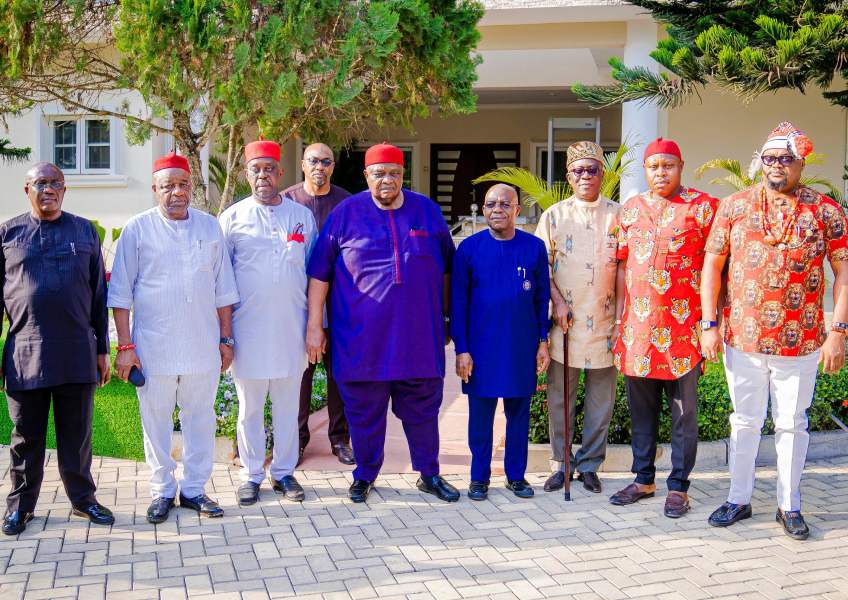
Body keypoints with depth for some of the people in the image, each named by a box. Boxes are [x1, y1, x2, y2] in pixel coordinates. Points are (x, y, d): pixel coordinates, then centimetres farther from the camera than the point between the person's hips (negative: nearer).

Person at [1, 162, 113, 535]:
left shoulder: (85, 231, 8)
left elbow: (99, 294, 9)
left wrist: (102, 350, 6)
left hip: (78, 354, 1)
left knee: (77, 435, 9)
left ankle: (82, 498, 23)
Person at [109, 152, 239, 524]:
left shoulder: (209, 226, 7)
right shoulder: (137, 229, -1)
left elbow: (222, 288, 11)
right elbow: (121, 292, -1)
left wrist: (226, 338, 9)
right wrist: (125, 346, -5)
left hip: (203, 346, 2)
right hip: (153, 346, -2)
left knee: (201, 420, 9)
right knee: (156, 422, 7)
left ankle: (194, 488, 22)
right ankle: (162, 491, 22)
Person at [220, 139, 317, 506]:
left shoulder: (302, 215, 7)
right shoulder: (233, 217, 2)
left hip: (291, 327, 1)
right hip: (248, 327, -1)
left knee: (288, 404, 9)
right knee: (250, 406, 7)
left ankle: (284, 472, 22)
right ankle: (252, 475, 20)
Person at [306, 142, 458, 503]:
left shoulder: (427, 211, 5)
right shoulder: (346, 213, -1)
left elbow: (446, 269, 14)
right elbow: (319, 272, 1)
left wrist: (446, 318, 14)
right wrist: (314, 326, -3)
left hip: (419, 336, 2)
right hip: (361, 338, -1)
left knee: (422, 409, 11)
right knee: (364, 412, 9)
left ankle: (429, 475, 27)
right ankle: (365, 475, 27)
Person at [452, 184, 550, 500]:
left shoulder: (535, 247, -1)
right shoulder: (469, 248, -4)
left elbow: (542, 298, 6)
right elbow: (458, 302, -2)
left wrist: (543, 341, 3)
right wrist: (461, 349, -5)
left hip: (523, 348, 1)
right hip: (481, 348, -1)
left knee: (519, 413, 10)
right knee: (480, 414, 7)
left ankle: (516, 475, 24)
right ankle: (479, 477, 21)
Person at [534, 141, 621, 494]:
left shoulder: (618, 215, 6)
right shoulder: (554, 215, 5)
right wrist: (557, 301, -9)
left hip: (604, 321, 1)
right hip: (565, 320, 0)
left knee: (601, 400, 7)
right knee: (560, 397, 5)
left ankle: (589, 465, 20)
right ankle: (560, 463, 18)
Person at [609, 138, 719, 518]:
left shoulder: (702, 207, -2)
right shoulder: (630, 209, 10)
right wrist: (622, 316, 9)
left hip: (683, 328, -4)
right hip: (638, 327, 4)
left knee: (683, 412, 5)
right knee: (641, 409, 14)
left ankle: (678, 487, 16)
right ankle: (643, 479, 27)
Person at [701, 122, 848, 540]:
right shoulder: (734, 206, 0)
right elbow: (712, 264, 1)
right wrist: (710, 324, -4)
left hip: (801, 342, -1)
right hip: (743, 337, 1)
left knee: (792, 424, 11)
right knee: (745, 420, 12)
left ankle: (789, 505, 26)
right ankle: (738, 499, 26)